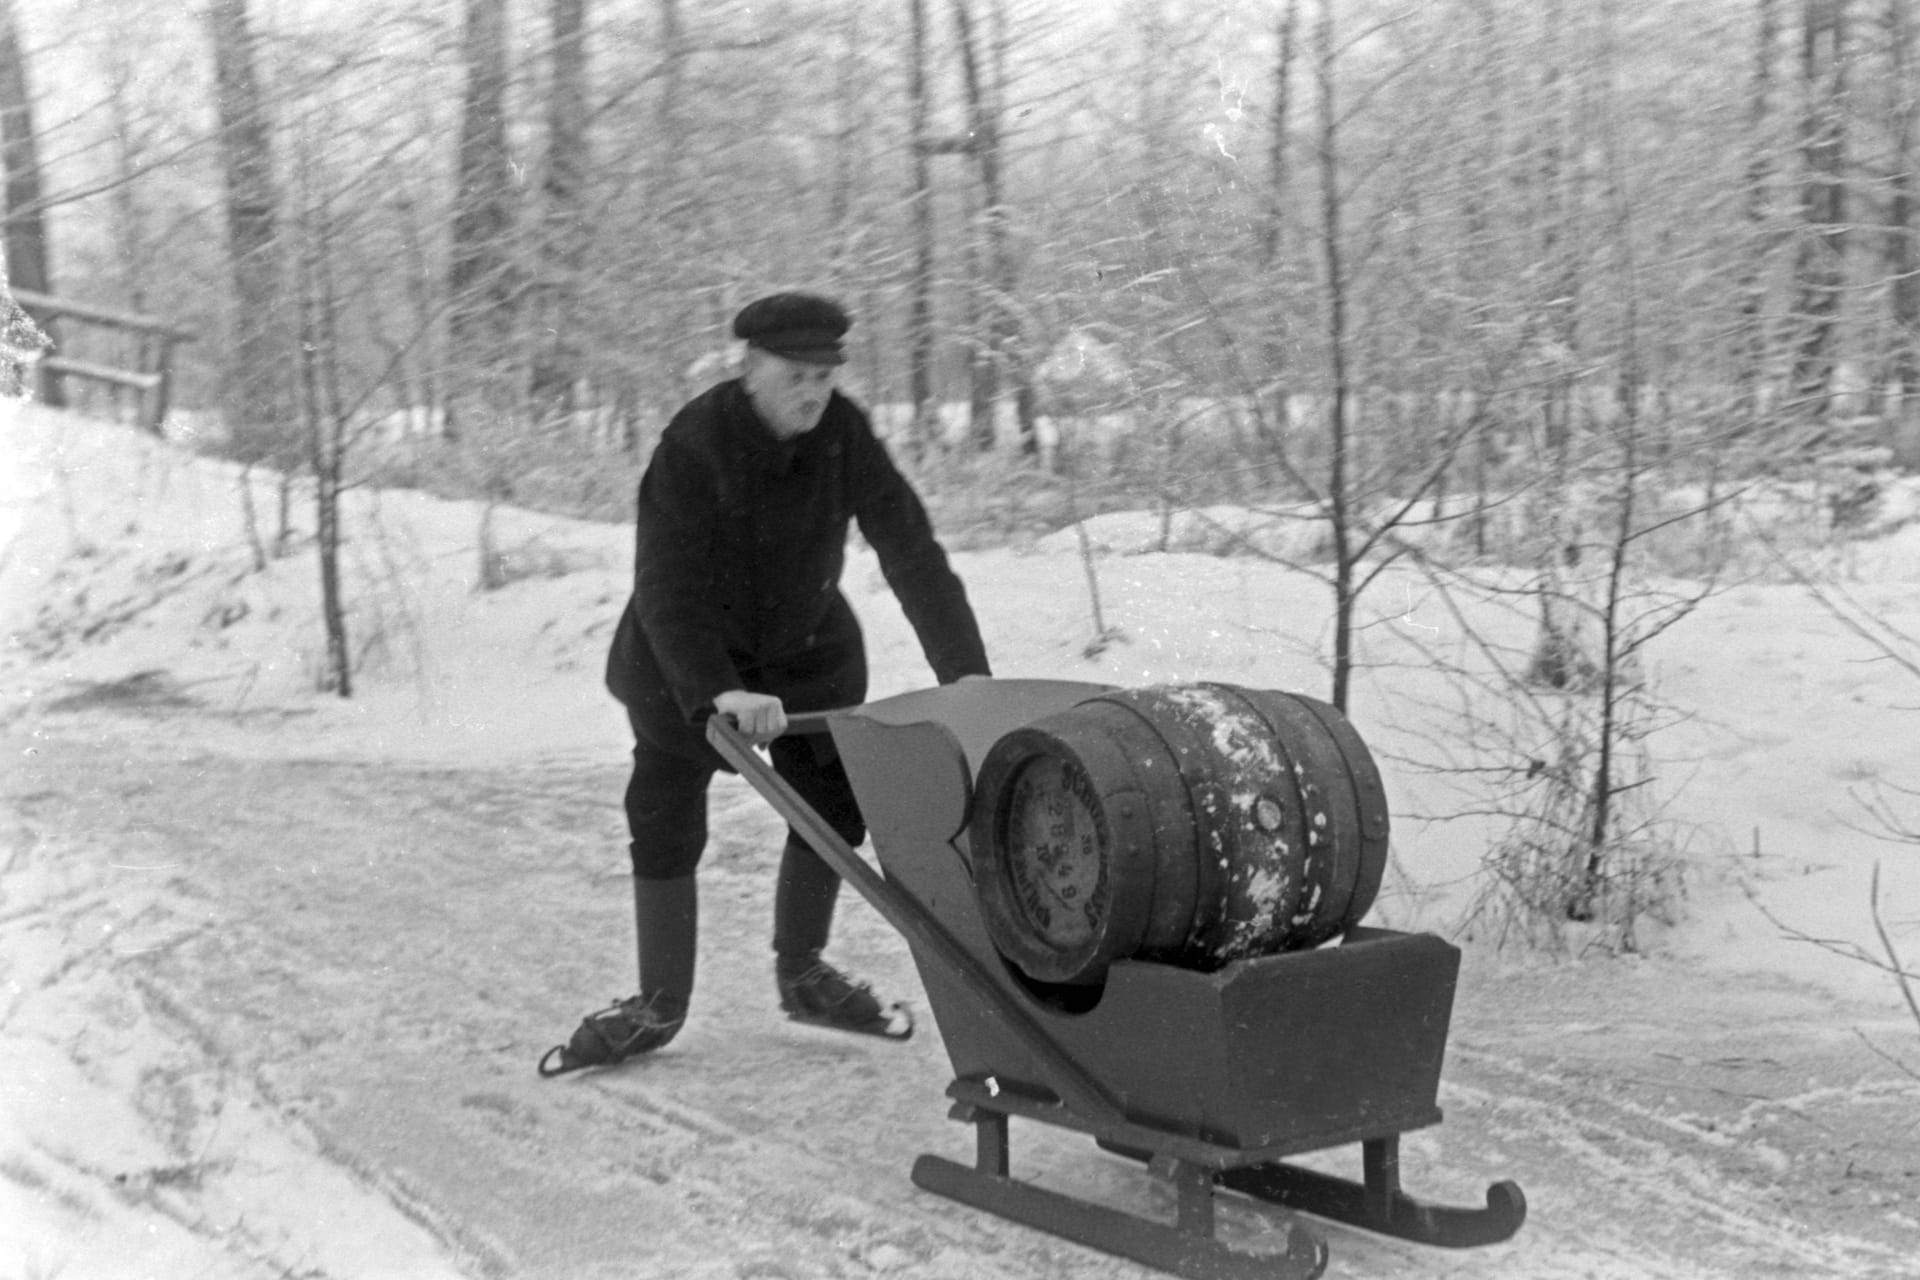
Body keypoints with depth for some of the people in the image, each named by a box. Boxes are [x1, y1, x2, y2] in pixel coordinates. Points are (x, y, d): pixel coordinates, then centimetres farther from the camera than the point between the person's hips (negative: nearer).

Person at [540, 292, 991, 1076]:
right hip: (684, 656, -4)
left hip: (807, 646, 4)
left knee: (833, 804, 5)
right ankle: (658, 1007, 13)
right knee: (664, 818, -2)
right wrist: (716, 691, -50)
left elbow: (911, 550, -24)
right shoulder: (694, 444, -30)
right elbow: (667, 586, -35)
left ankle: (801, 975, 26)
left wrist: (964, 669, -34)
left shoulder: (844, 437, -19)